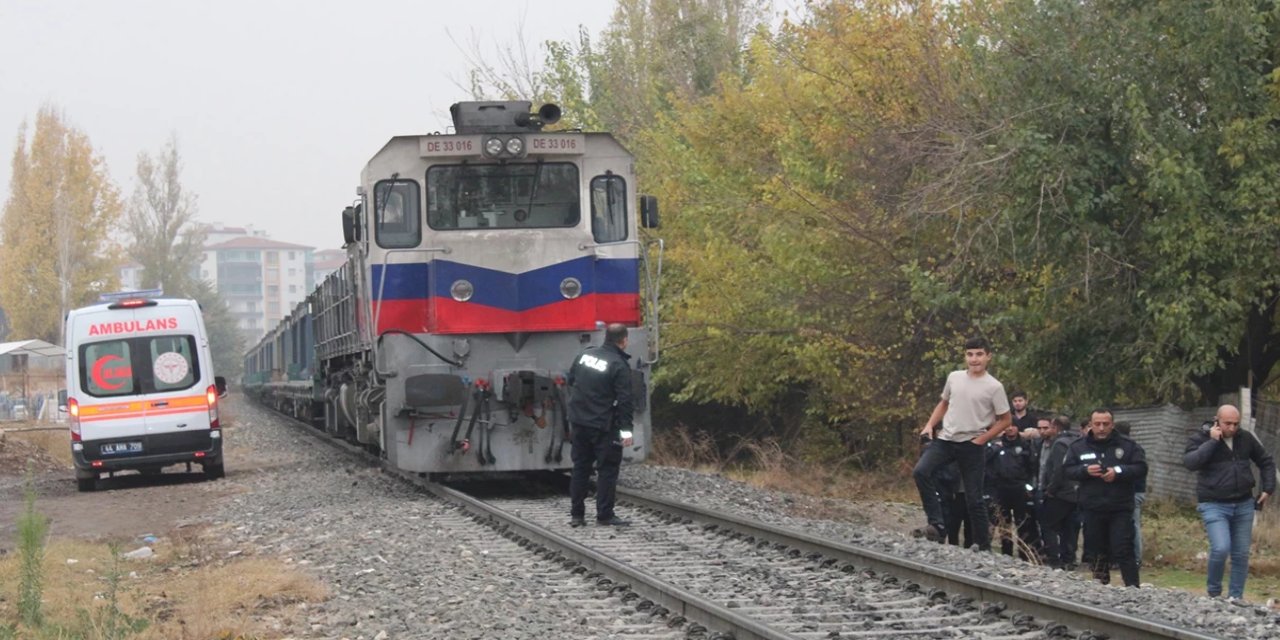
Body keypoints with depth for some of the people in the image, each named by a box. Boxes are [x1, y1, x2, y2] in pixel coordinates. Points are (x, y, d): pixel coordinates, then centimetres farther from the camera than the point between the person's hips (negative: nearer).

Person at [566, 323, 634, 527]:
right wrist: (626, 428, -16)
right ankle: (604, 514, -1)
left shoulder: (584, 355, 7)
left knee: (580, 467, 13)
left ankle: (576, 514, 14)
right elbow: (624, 401, -17)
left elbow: (571, 383, 17)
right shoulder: (619, 366, -14)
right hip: (603, 425, -6)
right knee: (608, 469, 1)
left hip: (579, 422, 6)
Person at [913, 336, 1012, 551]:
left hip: (973, 445, -4)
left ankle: (984, 546, 12)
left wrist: (982, 439, -9)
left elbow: (1005, 420, -1)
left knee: (974, 499, 0)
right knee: (921, 471, -21)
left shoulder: (994, 387, -7)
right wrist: (930, 425, 7)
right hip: (946, 439, 4)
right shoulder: (954, 378, 5)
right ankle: (936, 525, -18)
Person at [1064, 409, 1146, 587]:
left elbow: (1141, 469, -5)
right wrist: (1085, 470, -14)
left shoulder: (1128, 446, 0)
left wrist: (1119, 472, -19)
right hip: (1092, 510, 3)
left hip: (1120, 510, -3)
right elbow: (1067, 469, 4)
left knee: (1123, 551, -10)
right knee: (1097, 551, 11)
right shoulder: (1078, 447, 7)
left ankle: (1133, 587, -10)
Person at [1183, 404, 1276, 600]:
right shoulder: (1200, 440, -4)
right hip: (1214, 506, -4)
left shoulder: (1246, 438, 7)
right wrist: (1212, 442, -20)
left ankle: (1236, 597, 16)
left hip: (1244, 505, 4)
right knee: (1221, 548, -20)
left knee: (1241, 554, 5)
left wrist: (1268, 489, 10)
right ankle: (1214, 592, 1)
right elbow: (1190, 462, -23)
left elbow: (1266, 462, 20)